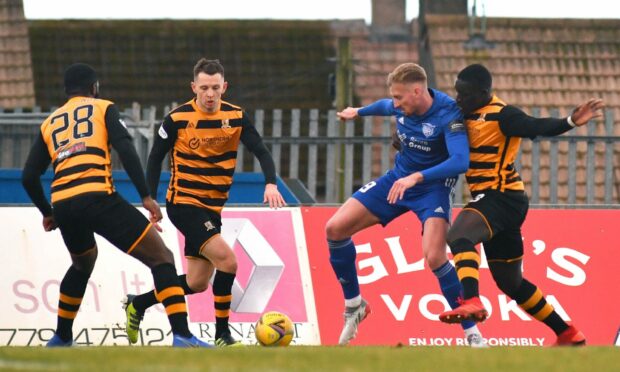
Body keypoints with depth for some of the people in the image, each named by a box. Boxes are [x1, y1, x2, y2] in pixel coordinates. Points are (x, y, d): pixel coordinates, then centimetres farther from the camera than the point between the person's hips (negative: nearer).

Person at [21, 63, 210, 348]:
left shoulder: (49, 123, 25)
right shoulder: (103, 109, 14)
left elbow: (29, 177, 20)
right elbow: (126, 151, -3)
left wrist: (47, 214, 34)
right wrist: (146, 196, -4)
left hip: (62, 205, 5)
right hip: (96, 196, -5)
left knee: (82, 264, 35)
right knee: (161, 258, -2)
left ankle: (61, 337, 38)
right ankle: (181, 334, -19)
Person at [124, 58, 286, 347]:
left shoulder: (236, 117, -2)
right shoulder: (177, 119, -11)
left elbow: (261, 152, -6)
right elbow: (155, 158, -2)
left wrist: (271, 184, -24)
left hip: (212, 208, 6)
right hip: (184, 204, -6)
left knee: (197, 283, 10)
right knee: (227, 260, -20)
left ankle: (137, 305, 30)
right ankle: (222, 334, -9)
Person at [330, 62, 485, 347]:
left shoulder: (448, 114, -28)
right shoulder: (403, 106, -8)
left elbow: (460, 161, -41)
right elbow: (385, 106, 19)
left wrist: (416, 177, -50)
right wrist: (358, 112, 38)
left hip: (433, 187, -7)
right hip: (398, 179, 7)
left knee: (434, 257, -28)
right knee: (335, 228, -3)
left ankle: (472, 333, -14)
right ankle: (354, 306, 17)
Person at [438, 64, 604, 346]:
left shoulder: (501, 115, -14)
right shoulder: (468, 114, 12)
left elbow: (537, 127, -27)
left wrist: (570, 122, -46)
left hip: (503, 196, -10)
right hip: (488, 199, 10)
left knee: (458, 236, -34)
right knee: (510, 282, 18)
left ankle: (471, 302, -51)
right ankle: (569, 335, 29)